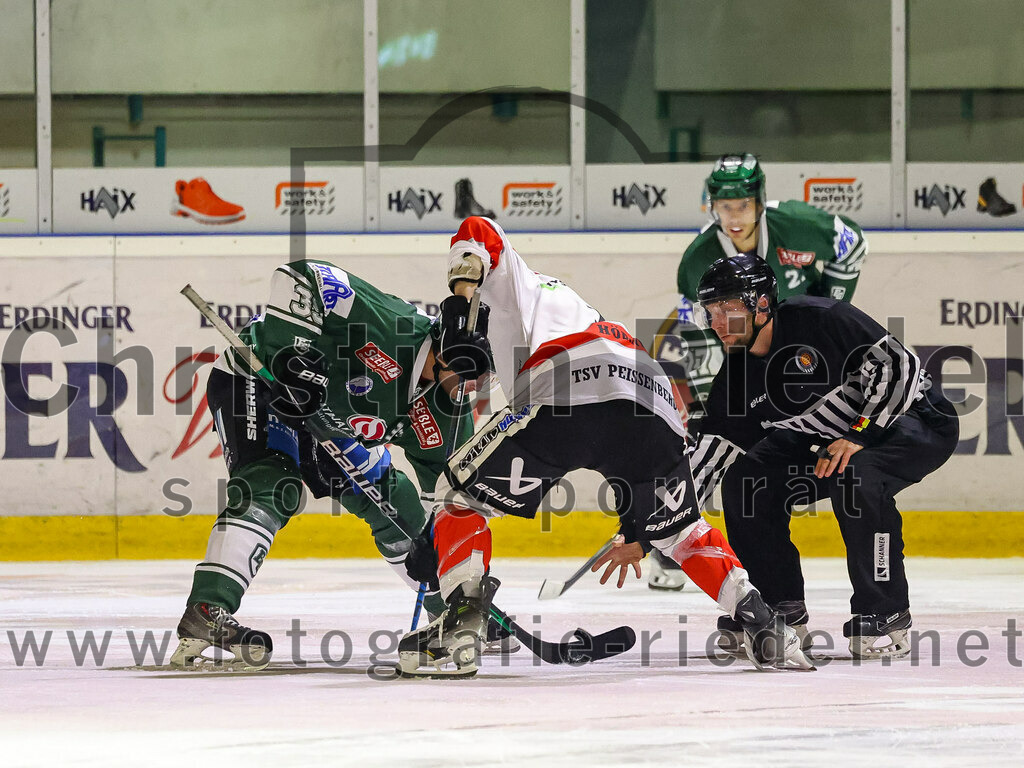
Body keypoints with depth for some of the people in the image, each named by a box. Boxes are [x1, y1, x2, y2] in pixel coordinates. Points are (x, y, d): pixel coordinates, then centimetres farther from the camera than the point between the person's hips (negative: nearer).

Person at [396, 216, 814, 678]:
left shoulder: (521, 287, 34)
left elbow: (477, 233, 14)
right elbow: (642, 460, 43)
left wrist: (458, 305, 7)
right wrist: (635, 535, 48)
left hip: (565, 399, -6)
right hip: (656, 410, 6)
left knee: (462, 493, 10)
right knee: (677, 528, 30)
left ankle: (461, 626, -7)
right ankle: (759, 620, 16)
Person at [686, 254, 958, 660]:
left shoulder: (818, 319, -27)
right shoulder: (737, 374, -6)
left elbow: (899, 363, -27)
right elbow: (709, 452, -6)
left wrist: (860, 435, -32)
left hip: (916, 419, -8)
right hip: (828, 440, 8)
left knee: (856, 478, -37)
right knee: (745, 481, -7)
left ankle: (885, 616, -23)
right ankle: (781, 610, 6)